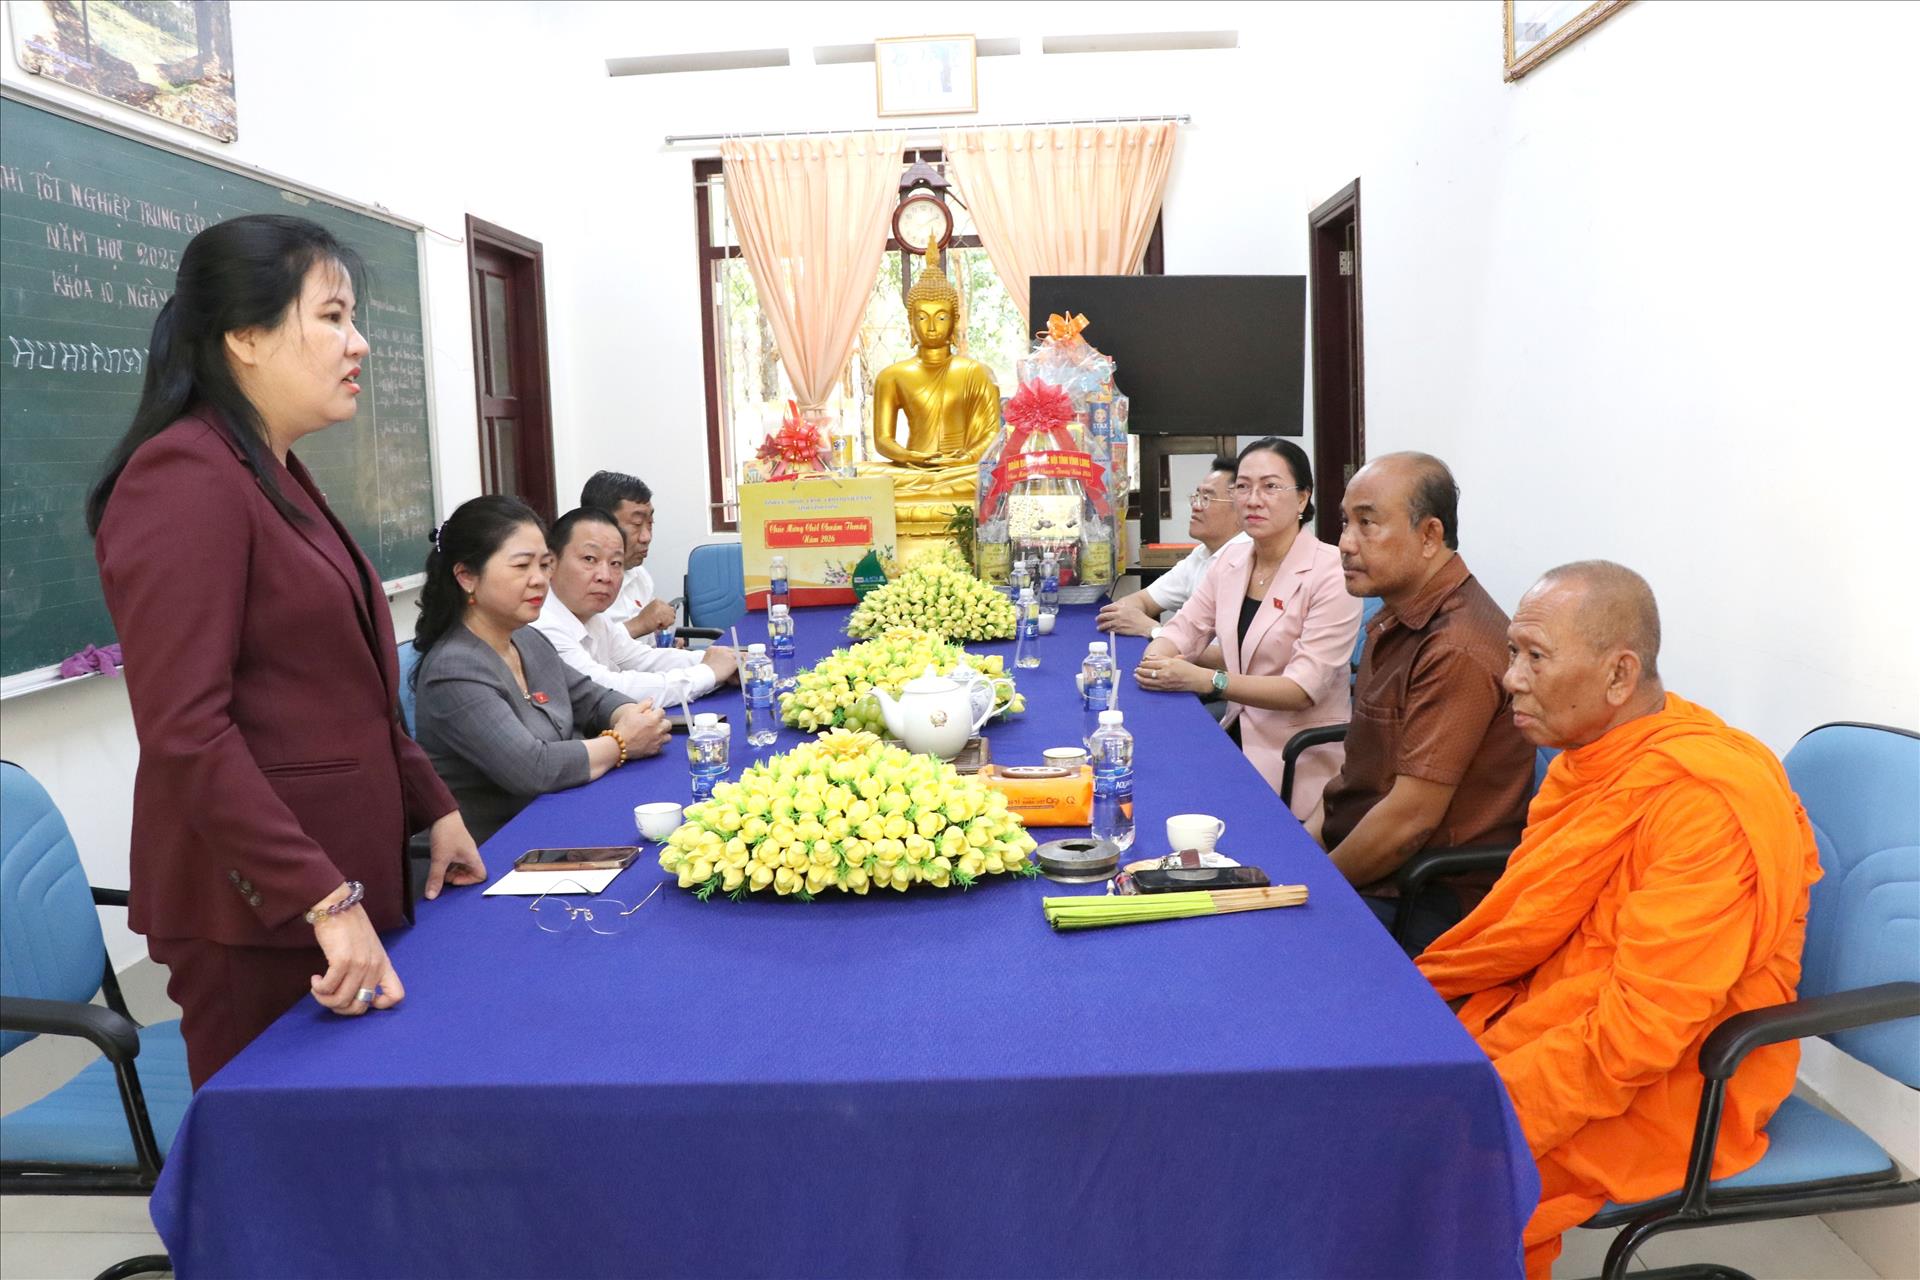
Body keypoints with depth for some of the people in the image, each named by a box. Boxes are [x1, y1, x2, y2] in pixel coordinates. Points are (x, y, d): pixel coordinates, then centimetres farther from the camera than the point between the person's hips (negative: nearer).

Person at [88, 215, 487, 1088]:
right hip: (257, 910, -9)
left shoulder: (275, 477, 14)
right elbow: (185, 732, -23)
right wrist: (325, 900, -25)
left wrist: (430, 807, 17)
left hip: (336, 883, 9)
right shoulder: (184, 478, -16)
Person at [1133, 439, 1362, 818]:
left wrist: (1203, 679, -28)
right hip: (1238, 741, 6)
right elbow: (1184, 630, 6)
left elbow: (1304, 689, -19)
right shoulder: (1231, 560, 7)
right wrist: (1155, 661, -18)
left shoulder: (1331, 572, -14)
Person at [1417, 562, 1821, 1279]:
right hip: (1556, 1014, 9)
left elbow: (1642, 1025, -26)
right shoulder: (1591, 754, 3)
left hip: (1669, 1082, -8)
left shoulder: (1704, 801, -25)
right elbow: (1528, 924, 10)